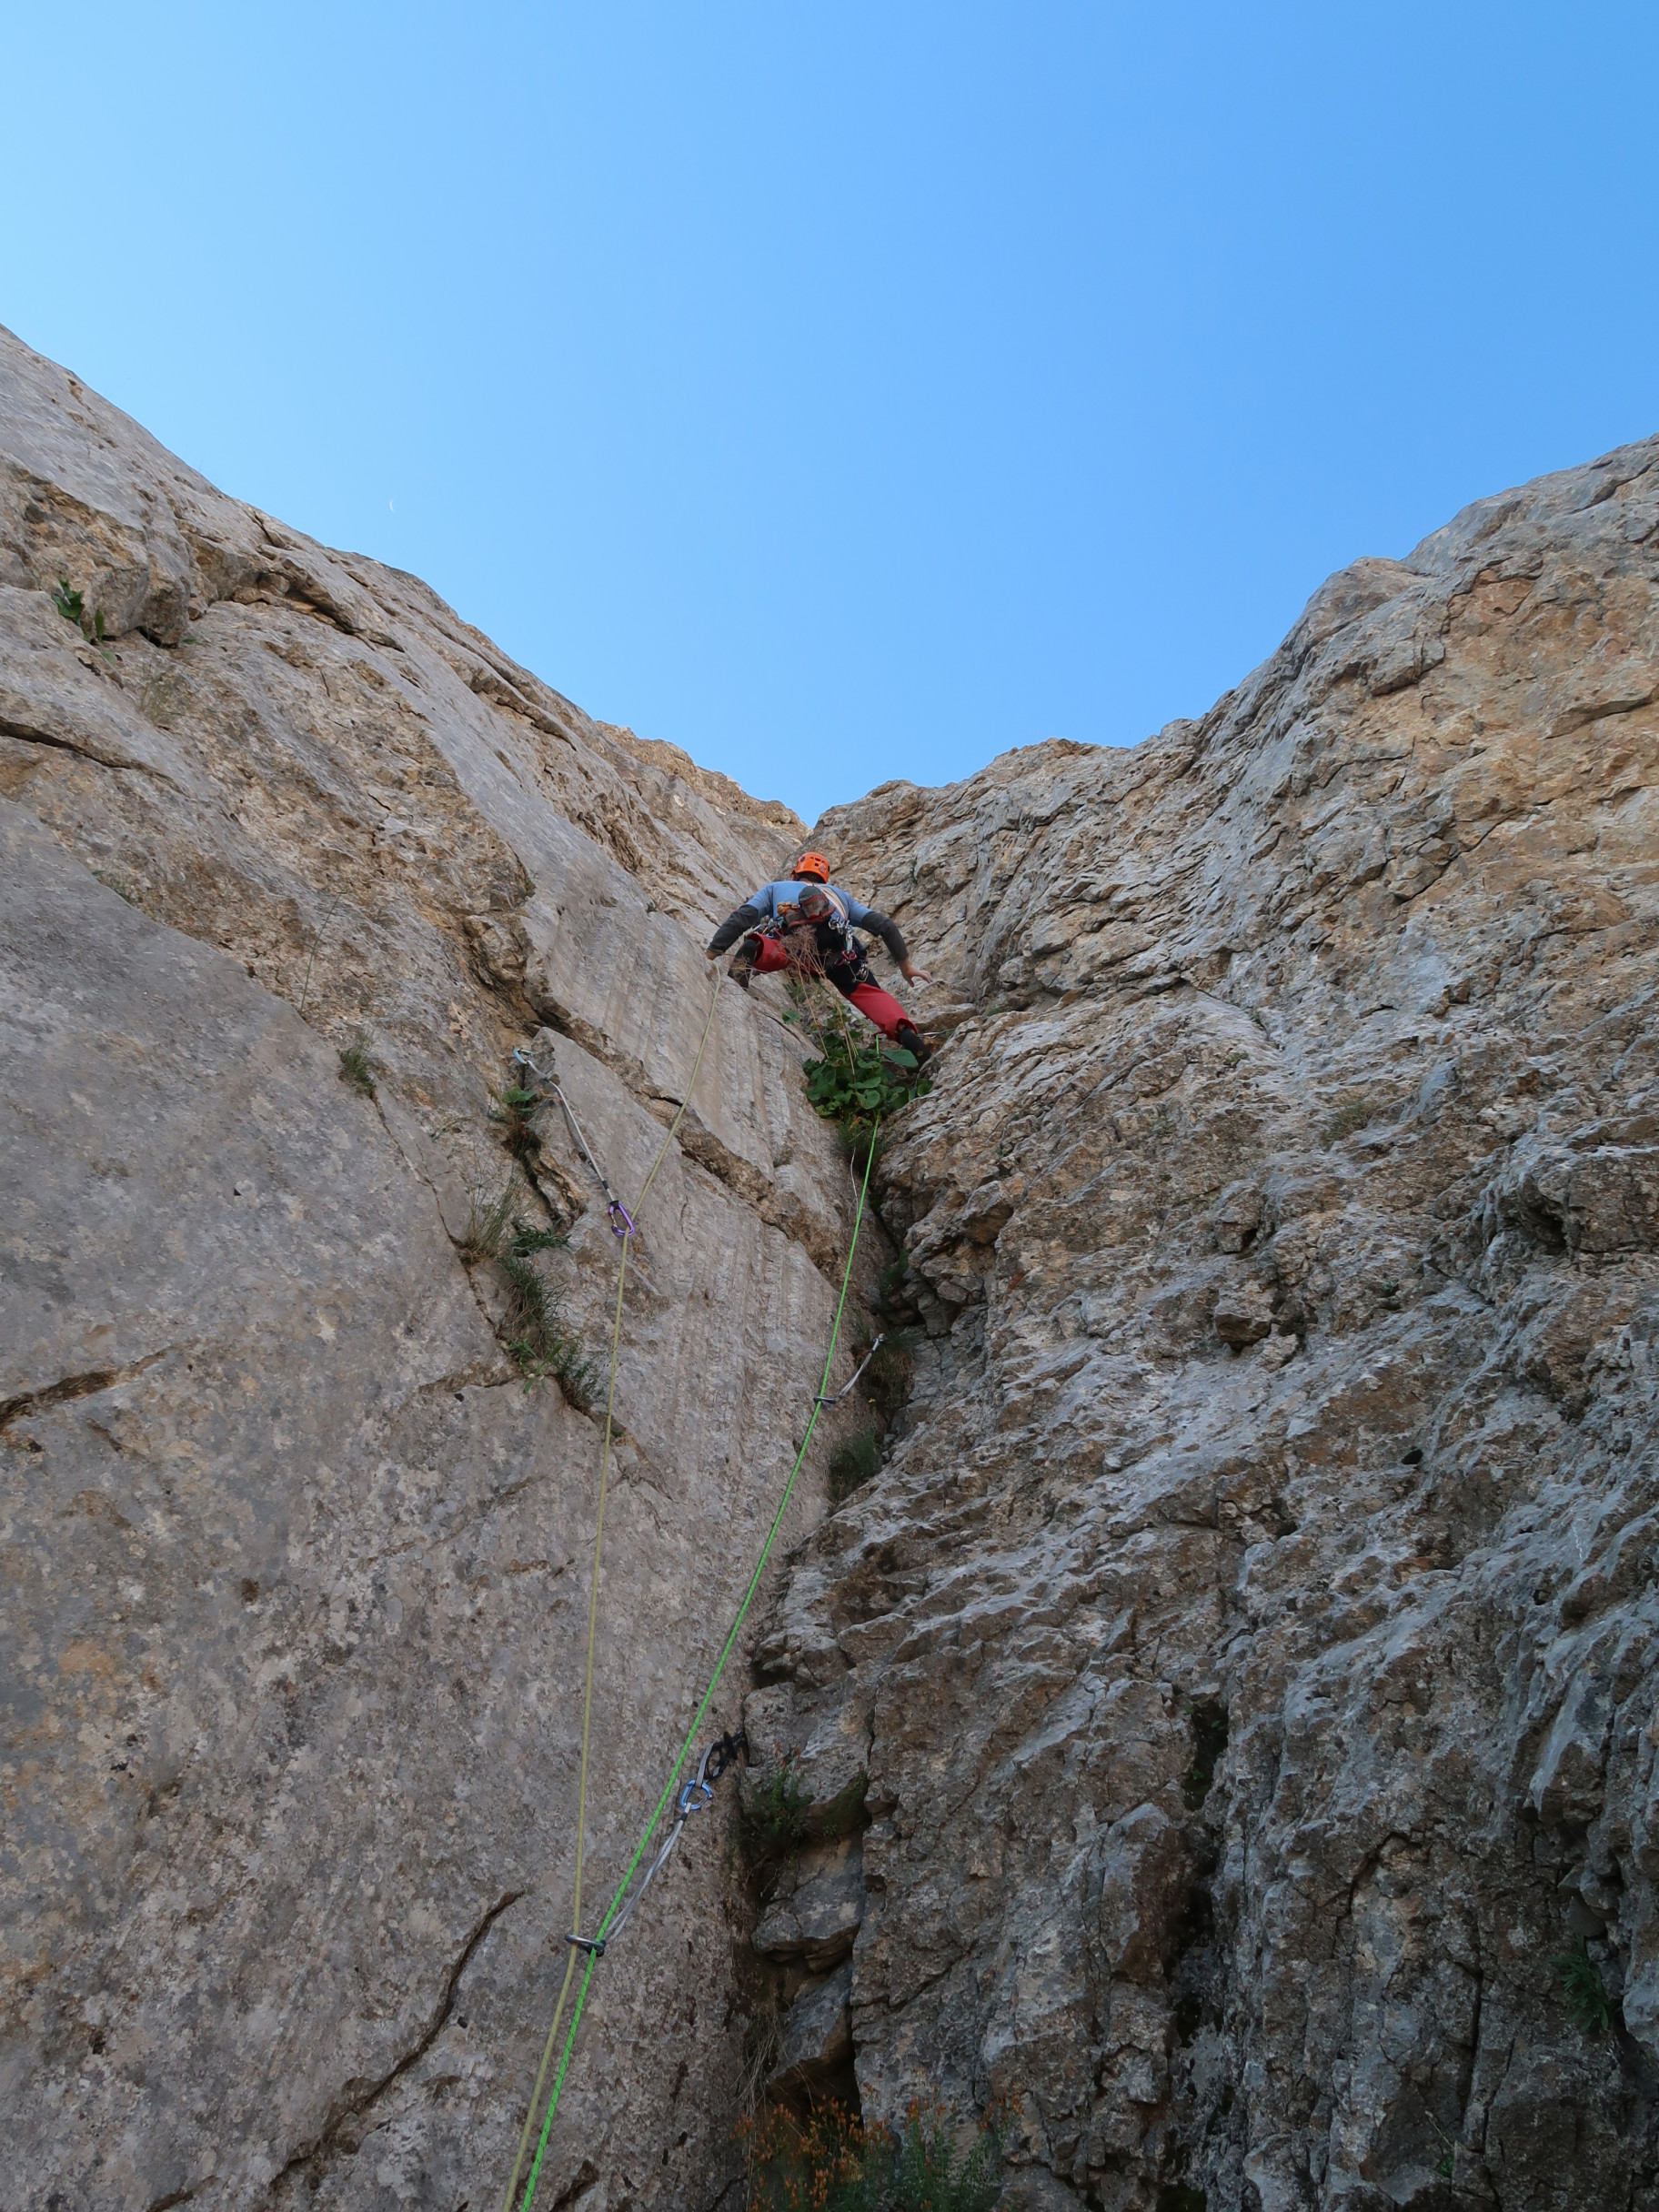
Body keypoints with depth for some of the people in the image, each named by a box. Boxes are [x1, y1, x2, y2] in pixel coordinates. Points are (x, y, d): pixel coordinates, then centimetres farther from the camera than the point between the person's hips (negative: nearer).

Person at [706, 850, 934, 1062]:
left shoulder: (774, 888, 41)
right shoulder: (839, 894, 46)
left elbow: (740, 919, 24)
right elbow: (884, 925, 37)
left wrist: (709, 956, 21)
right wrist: (906, 967, 43)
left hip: (792, 937, -2)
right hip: (836, 946, 2)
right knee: (870, 994, 9)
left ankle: (753, 951, -27)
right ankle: (904, 1031, -21)